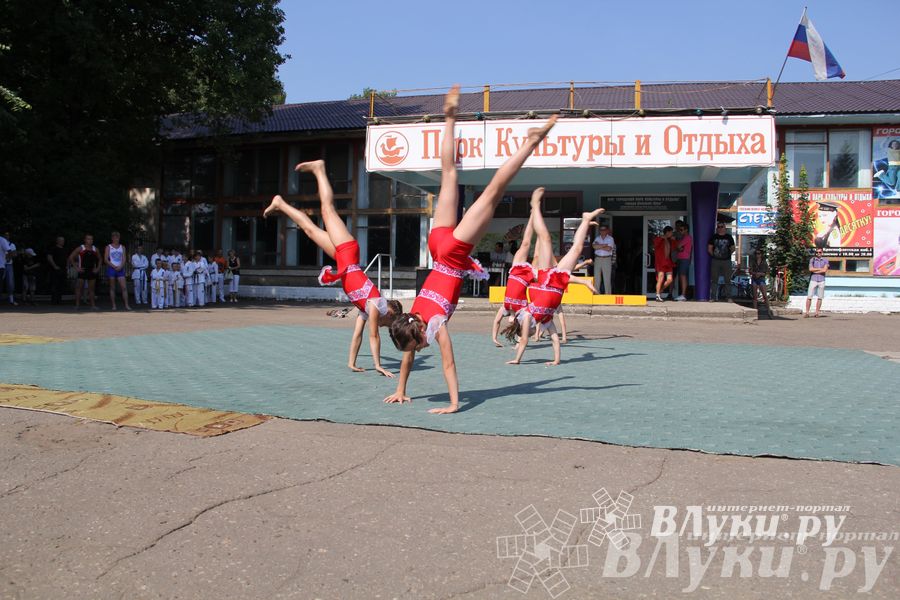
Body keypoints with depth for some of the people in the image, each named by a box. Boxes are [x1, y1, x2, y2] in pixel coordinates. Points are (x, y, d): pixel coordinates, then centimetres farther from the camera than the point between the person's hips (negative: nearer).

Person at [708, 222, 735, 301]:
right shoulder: (714, 237, 6)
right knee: (714, 280, 0)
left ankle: (728, 297, 8)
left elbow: (733, 249, 11)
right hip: (715, 261, 0)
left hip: (727, 261, 0)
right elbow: (709, 249, 7)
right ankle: (713, 297, 4)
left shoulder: (729, 237, 7)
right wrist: (714, 255, 1)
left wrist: (728, 254, 2)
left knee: (728, 280, 2)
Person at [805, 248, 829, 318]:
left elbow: (825, 270, -8)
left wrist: (815, 271, -6)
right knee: (809, 297, -6)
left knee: (820, 297, 1)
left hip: (821, 281, 0)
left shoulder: (825, 260, 6)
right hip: (813, 280, 0)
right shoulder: (812, 259, 7)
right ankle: (807, 312, -4)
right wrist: (820, 268, -7)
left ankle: (817, 313, 6)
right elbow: (811, 269, -7)